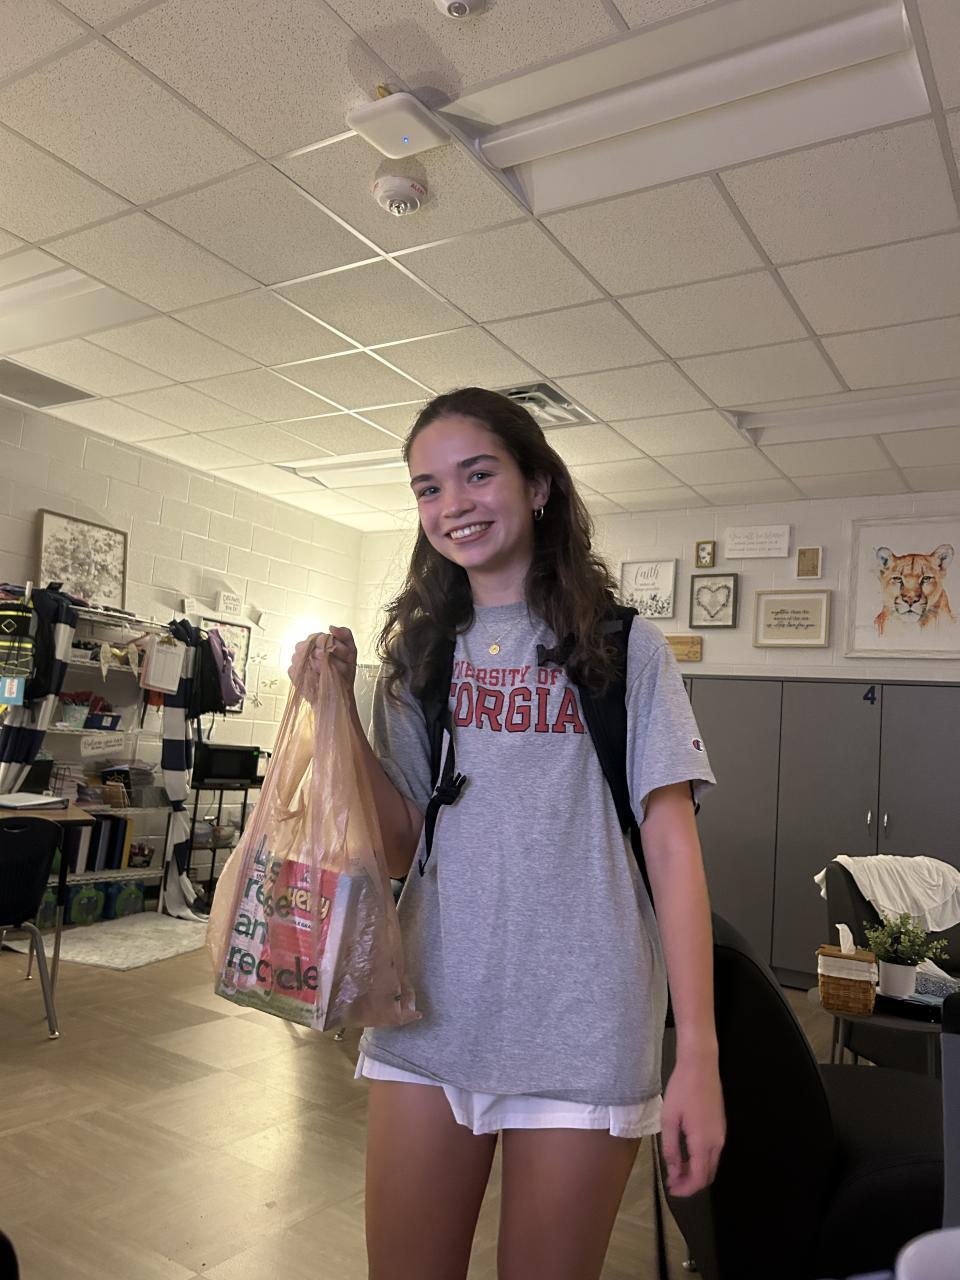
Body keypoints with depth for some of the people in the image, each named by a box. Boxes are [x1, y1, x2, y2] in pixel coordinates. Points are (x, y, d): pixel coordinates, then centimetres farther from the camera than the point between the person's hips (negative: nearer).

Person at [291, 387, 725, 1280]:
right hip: (427, 1020, 3)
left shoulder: (621, 647, -4)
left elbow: (672, 847, -6)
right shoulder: (418, 653, 7)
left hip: (580, 1035, -3)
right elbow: (401, 847, 3)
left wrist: (698, 1054, -11)